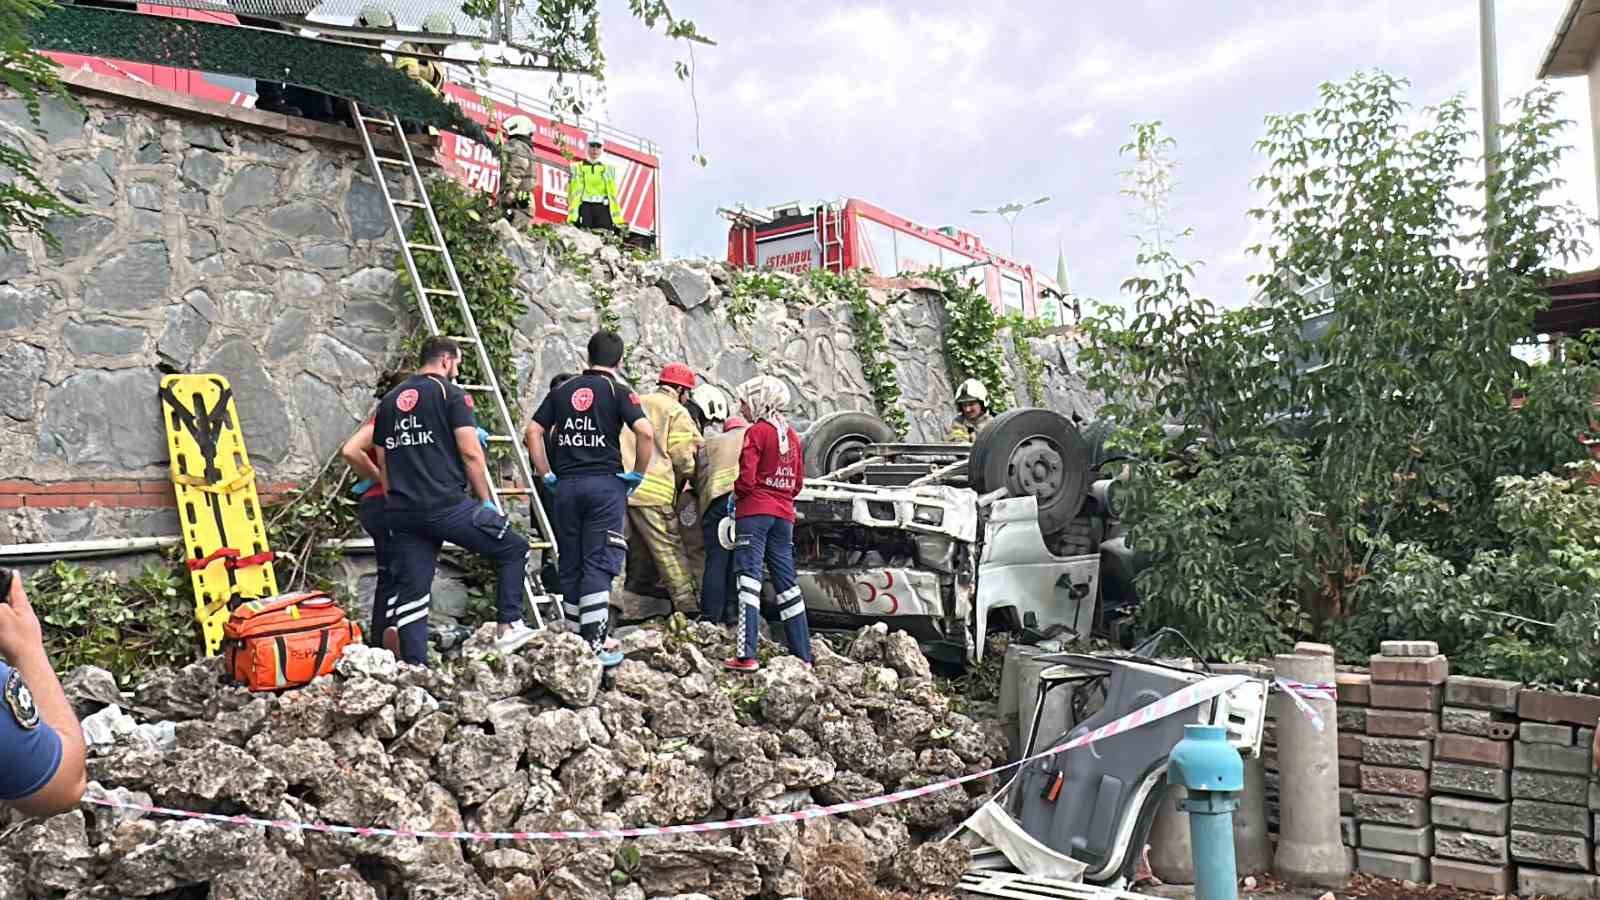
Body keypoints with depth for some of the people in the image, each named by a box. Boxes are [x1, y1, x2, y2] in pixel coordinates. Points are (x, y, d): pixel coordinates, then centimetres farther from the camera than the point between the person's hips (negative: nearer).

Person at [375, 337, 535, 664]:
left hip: (402, 512, 7)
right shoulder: (450, 393, -1)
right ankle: (509, 627, 6)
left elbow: (382, 464, 20)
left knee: (412, 591, 8)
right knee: (514, 548, 9)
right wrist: (486, 500, -1)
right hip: (447, 505, -6)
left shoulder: (389, 401, 19)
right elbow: (470, 452, -10)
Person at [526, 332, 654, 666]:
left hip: (566, 485, 4)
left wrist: (547, 475, 12)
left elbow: (532, 432, 8)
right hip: (605, 482, -4)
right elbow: (645, 432, -15)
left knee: (570, 566, 11)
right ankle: (595, 644, -6)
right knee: (598, 565, -3)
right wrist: (638, 474, -3)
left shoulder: (562, 390, 12)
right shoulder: (618, 390, -1)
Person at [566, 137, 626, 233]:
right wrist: (571, 218, -10)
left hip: (603, 208, 1)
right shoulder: (577, 168, 14)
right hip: (585, 207, -1)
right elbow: (573, 192, 4)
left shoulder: (607, 169, 19)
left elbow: (612, 193, 12)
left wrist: (619, 221, 2)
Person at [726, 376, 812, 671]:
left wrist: (735, 493, 4)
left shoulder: (756, 432, -8)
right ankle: (804, 656, 13)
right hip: (784, 514, 7)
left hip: (755, 513, -7)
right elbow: (798, 482, 15)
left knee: (750, 578, -9)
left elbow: (746, 479, -15)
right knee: (786, 582, 11)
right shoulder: (792, 435, 13)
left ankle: (747, 656, -16)